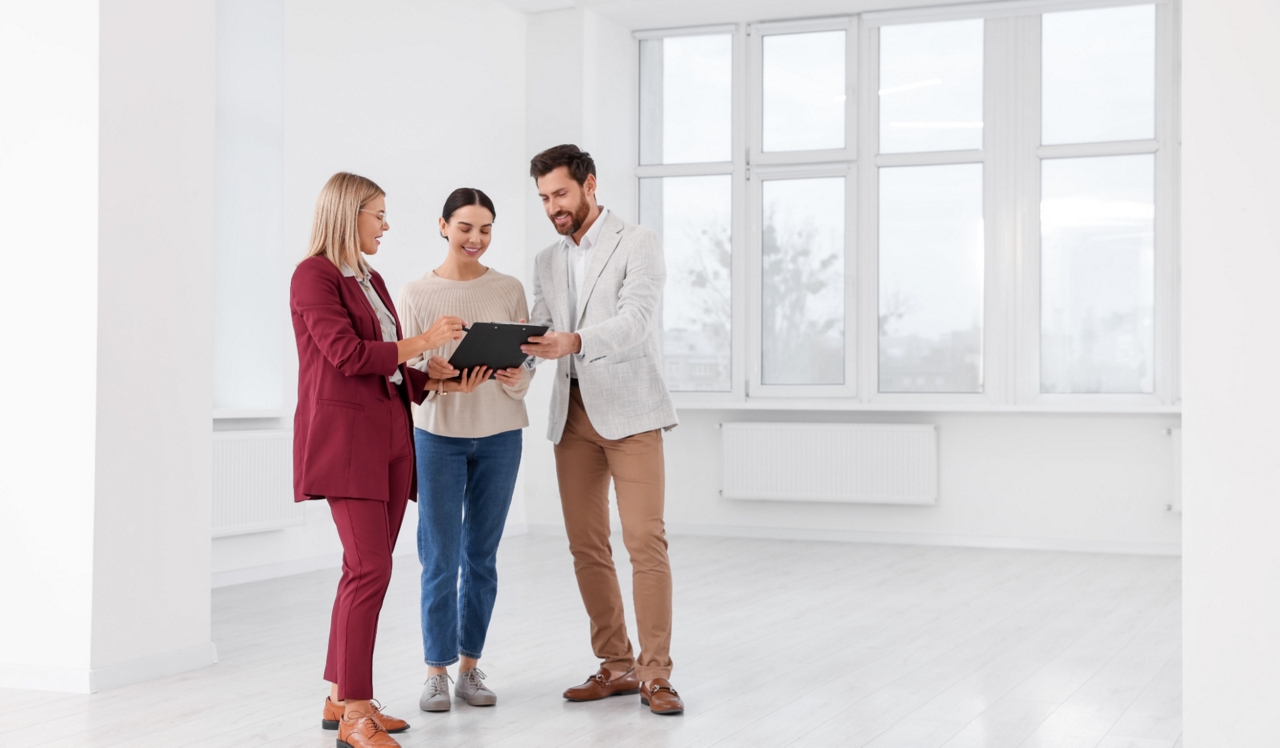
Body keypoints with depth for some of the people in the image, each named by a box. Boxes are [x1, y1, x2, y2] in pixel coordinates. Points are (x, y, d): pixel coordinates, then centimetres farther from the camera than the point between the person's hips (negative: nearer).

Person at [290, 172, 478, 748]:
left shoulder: (371, 280, 20)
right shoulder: (314, 275, -6)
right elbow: (347, 353, -16)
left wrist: (439, 381, 6)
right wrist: (423, 342, -13)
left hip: (388, 435, 9)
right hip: (344, 435, -9)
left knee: (365, 568, 8)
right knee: (370, 567, -14)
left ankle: (341, 699, 16)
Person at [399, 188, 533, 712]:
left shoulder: (509, 290, 6)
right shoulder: (417, 294, 1)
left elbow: (525, 364, 5)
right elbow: (407, 367, 0)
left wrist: (516, 379, -17)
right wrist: (431, 372, -22)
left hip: (499, 434, 2)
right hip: (439, 433, -2)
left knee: (482, 556, 8)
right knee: (441, 558, -3)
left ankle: (470, 667, 17)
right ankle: (437, 671, 8)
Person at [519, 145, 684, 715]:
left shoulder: (638, 244, -2)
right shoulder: (547, 263, 16)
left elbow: (636, 319, -17)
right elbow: (540, 333, 8)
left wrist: (574, 341, -34)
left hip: (628, 411, -6)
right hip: (572, 413, 6)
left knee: (645, 542, -10)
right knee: (587, 547, 6)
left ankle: (655, 674, -6)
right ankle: (616, 666, 15)